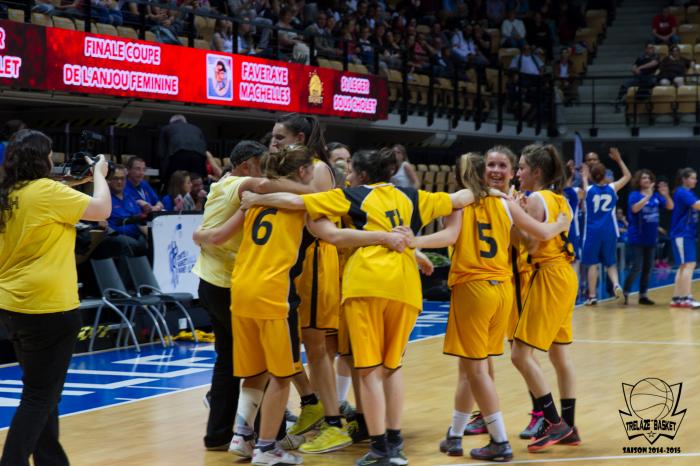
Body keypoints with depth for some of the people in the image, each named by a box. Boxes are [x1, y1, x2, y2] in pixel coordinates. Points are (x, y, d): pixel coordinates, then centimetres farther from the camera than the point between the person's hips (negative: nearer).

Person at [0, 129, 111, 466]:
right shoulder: (46, 190, -15)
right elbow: (102, 209, -10)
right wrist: (99, 174, 5)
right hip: (48, 308, -8)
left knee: (42, 392, 18)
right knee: (39, 397, -3)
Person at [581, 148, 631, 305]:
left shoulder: (588, 190, -4)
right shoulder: (612, 188, 0)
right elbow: (627, 175, 15)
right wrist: (619, 159, 21)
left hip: (593, 231, -2)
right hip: (609, 231, 2)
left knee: (593, 264, 3)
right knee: (611, 263, 14)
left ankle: (592, 296, 3)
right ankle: (616, 284, -12)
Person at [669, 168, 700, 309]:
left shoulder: (688, 193, 17)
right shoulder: (682, 192, -13)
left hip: (688, 234, 10)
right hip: (682, 234, -10)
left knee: (684, 266, 10)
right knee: (689, 265, -14)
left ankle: (676, 298, 13)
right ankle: (686, 298, -17)